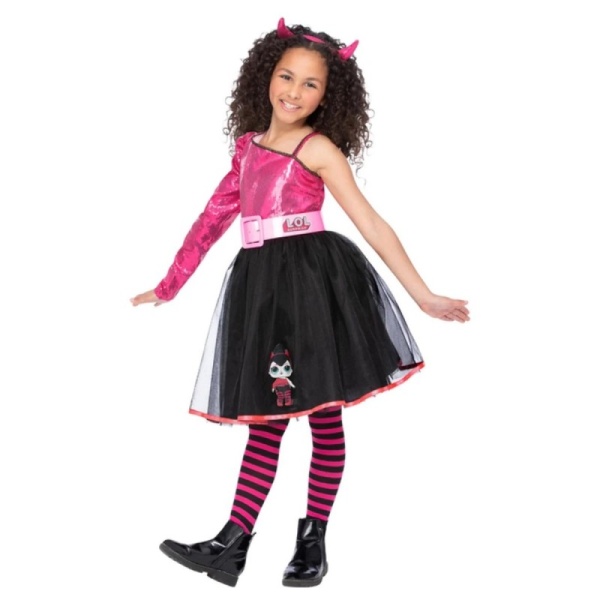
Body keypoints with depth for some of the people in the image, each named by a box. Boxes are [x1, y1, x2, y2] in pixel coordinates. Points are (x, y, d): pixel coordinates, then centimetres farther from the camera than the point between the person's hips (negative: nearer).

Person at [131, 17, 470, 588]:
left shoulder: (318, 149, -5)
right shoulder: (248, 145, 13)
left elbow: (372, 225, -9)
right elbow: (215, 216, 19)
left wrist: (424, 295, -16)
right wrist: (169, 285, 21)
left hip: (316, 282, -5)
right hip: (260, 285, 5)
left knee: (323, 414, 5)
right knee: (265, 417, 9)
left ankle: (312, 539, 18)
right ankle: (230, 547, 12)